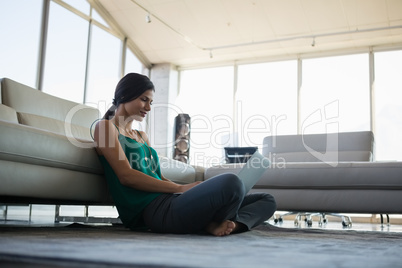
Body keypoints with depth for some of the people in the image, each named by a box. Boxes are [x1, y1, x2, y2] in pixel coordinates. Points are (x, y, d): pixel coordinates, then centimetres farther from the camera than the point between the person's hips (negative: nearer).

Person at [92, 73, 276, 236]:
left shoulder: (142, 136, 29)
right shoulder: (105, 127, 5)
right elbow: (126, 176, -8)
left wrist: (192, 189, 5)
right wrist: (181, 188, -13)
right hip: (152, 210, -9)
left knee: (266, 201, 4)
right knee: (230, 182, -33)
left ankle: (225, 225, -22)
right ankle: (211, 223, -5)